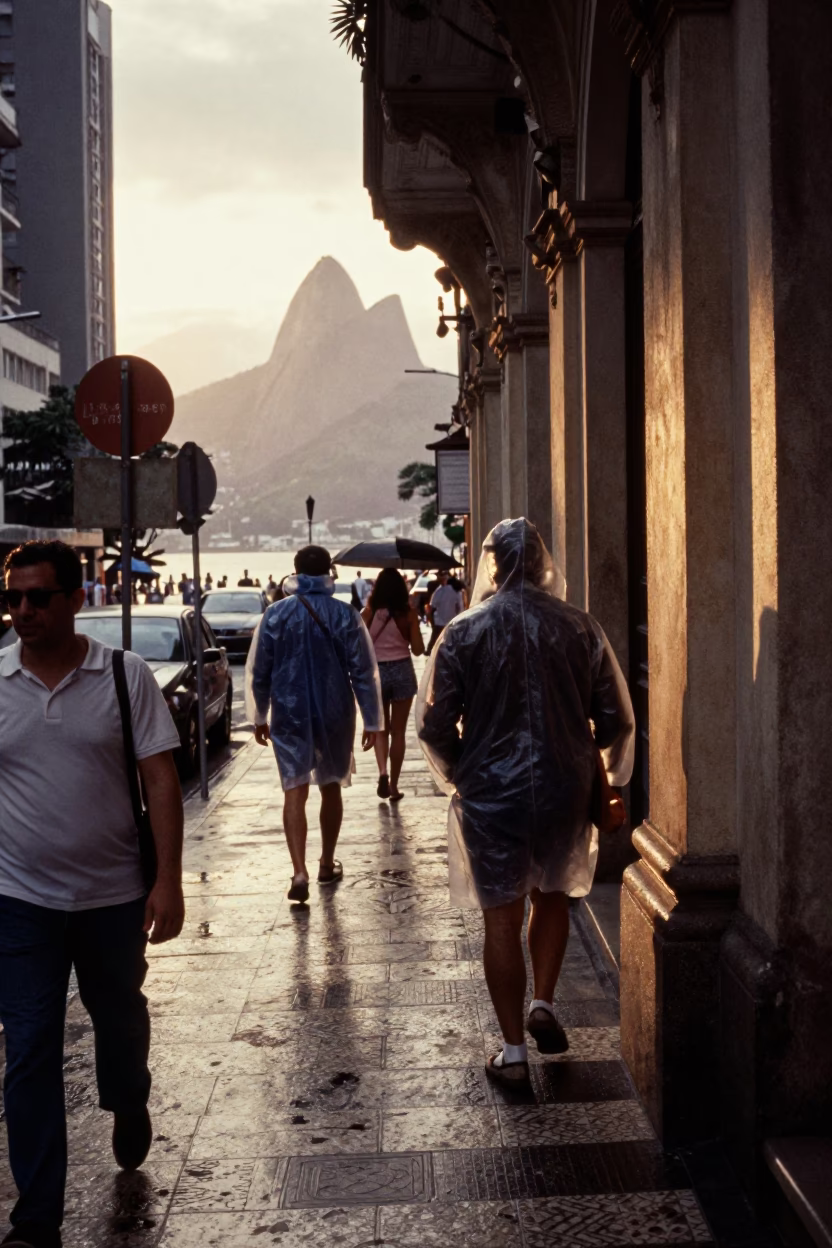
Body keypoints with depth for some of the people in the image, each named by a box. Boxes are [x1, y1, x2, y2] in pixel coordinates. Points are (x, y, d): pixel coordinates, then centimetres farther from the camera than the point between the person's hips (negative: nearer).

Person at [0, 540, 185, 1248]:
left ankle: (129, 1107, 52)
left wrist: (169, 881, -13)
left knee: (120, 1017, 21)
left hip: (114, 895, 0)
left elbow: (161, 780, -7)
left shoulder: (125, 676, -7)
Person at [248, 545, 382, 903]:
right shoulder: (345, 616, -6)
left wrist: (259, 716, 13)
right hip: (335, 714, 1)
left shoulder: (275, 615, -3)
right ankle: (327, 865, 28)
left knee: (295, 791, -3)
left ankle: (299, 872, -18)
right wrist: (372, 721, 2)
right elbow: (364, 672, -5)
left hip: (290, 714, -1)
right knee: (331, 787, 17)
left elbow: (257, 670, 1)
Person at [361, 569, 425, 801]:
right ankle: (394, 785, 13)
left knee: (380, 729, 14)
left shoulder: (368, 613, -5)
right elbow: (418, 649, -3)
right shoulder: (408, 613, -6)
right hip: (402, 671, 0)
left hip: (375, 673, 0)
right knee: (398, 732, 10)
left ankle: (382, 772, -10)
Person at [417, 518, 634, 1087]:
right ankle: (544, 1003, 19)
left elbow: (434, 725, -6)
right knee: (552, 895, 26)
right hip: (565, 790, 2)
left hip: (491, 794, -2)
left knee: (502, 920, 7)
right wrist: (596, 770, 16)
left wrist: (459, 773, 12)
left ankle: (513, 1051, 11)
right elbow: (618, 718, 0)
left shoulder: (464, 633, -8)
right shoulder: (580, 627, -3)